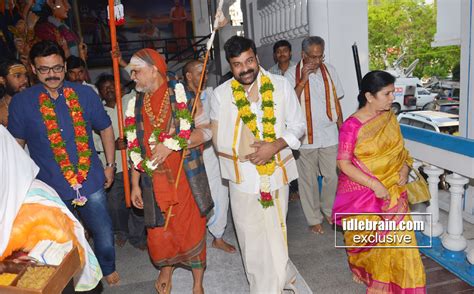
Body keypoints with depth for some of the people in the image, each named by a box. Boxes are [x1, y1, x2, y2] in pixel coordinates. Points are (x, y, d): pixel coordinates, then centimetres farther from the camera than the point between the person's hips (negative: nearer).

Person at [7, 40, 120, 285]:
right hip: (50, 188, -1)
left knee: (103, 233, 14)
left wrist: (110, 165, 7)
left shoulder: (85, 94, -1)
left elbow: (105, 129, 8)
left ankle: (108, 269, 43)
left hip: (91, 182, 1)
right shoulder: (21, 102, -4)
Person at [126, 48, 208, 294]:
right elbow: (135, 149, 7)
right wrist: (135, 185, 7)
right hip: (154, 180, 3)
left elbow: (205, 131, -12)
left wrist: (171, 145, -20)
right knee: (159, 230, 13)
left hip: (185, 176, -3)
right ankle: (166, 269, 43)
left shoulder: (181, 96, -7)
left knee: (191, 227, 8)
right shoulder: (135, 105, 6)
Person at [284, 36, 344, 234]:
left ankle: (329, 211, 33)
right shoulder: (292, 74, -7)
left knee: (332, 176, 8)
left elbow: (336, 101, 10)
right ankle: (314, 219, 25)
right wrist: (303, 80, -23)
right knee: (308, 180, 8)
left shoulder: (329, 70, 4)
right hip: (305, 136, -2)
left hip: (329, 134, 3)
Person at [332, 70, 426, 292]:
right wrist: (374, 184, -22)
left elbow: (399, 149, 12)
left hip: (392, 191, 4)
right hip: (362, 193, -4)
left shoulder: (390, 118, 0)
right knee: (365, 238, 15)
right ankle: (362, 269, 45)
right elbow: (343, 163, -18)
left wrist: (405, 167, -8)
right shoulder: (352, 125, -17)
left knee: (398, 237, 5)